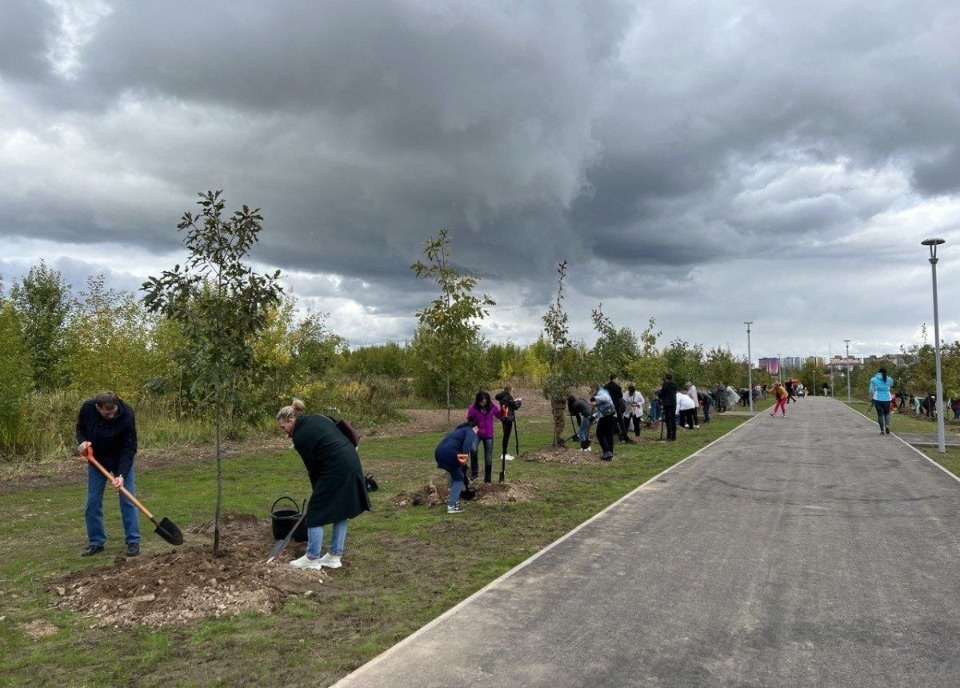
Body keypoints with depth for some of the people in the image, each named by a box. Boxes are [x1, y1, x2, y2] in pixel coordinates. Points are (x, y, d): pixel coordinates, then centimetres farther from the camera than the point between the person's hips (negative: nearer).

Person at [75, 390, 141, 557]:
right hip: (96, 460, 3)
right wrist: (82, 441, -20)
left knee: (127, 500, -4)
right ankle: (96, 542, 16)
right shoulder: (87, 408, -22)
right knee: (93, 502, 4)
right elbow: (80, 427, 1)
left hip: (121, 460, -3)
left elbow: (129, 448, -26)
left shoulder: (126, 416, -32)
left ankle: (133, 542, 4)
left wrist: (121, 474, -34)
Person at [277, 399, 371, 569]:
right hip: (352, 462, 9)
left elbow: (313, 467, -2)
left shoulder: (300, 436, -7)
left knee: (316, 510, 4)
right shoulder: (317, 418, 15)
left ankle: (312, 558, 12)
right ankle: (334, 556, 21)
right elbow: (342, 434, 18)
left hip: (336, 469, -9)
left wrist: (318, 489, 12)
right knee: (341, 510, 15)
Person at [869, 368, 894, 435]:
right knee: (886, 413, 15)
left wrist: (871, 397, 16)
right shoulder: (889, 379, 4)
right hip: (887, 399, 1)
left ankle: (882, 430, 6)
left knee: (880, 414, 7)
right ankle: (887, 425, -9)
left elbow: (871, 390, 2)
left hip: (877, 399, -1)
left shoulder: (873, 379, 0)